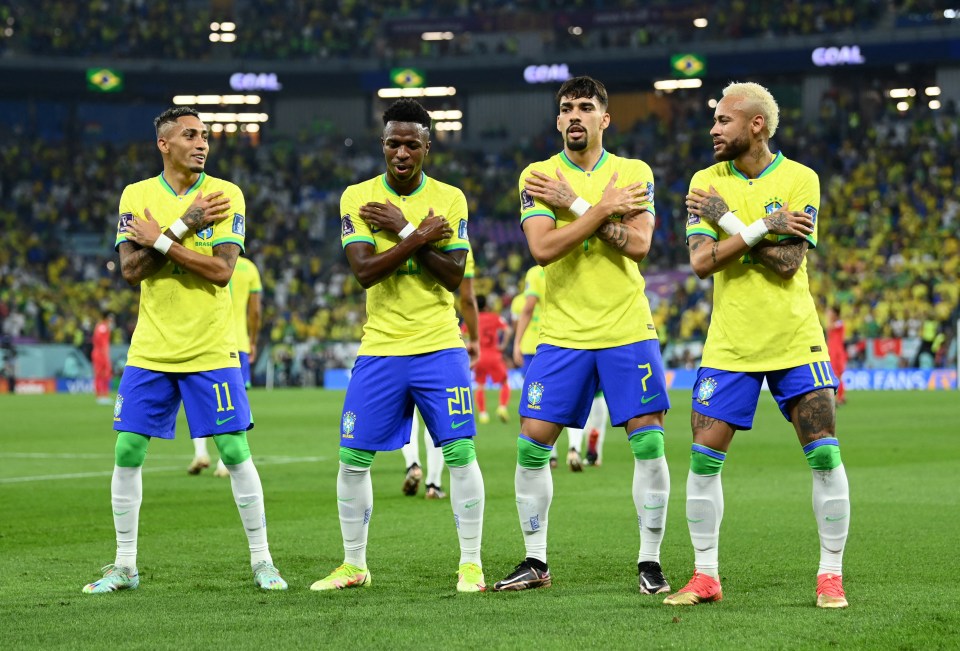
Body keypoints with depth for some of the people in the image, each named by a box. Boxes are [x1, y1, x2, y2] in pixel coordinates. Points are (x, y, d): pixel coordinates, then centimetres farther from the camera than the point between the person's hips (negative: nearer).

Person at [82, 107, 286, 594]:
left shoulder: (226, 194, -3)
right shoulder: (136, 195, 4)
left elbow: (222, 270, -13)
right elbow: (131, 270, -7)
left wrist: (159, 240, -14)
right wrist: (183, 228, -15)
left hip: (210, 351, -2)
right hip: (150, 349, 2)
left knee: (235, 452, -4)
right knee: (127, 452, 1)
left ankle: (261, 561, 8)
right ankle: (124, 566, 13)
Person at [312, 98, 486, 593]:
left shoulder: (449, 199, 0)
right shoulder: (357, 198, 0)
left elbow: (453, 276, -9)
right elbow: (364, 271, -12)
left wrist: (403, 229, -15)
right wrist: (420, 236, -17)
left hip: (439, 347, -1)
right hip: (380, 349, 1)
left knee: (460, 451, -9)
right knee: (353, 459, 2)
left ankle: (471, 564, 0)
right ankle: (354, 565, 17)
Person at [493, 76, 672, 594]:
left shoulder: (634, 173, 2)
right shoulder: (537, 176, 1)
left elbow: (639, 244, -12)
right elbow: (542, 248, -13)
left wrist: (575, 205, -14)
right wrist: (604, 208, -16)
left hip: (628, 331, 0)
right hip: (562, 333, 0)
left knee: (649, 444, -6)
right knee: (531, 445, -3)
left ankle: (650, 561, 6)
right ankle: (535, 562, 10)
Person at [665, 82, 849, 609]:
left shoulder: (799, 180, -4)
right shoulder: (706, 182, 2)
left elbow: (787, 262, -15)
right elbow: (701, 261, -9)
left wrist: (730, 221, -16)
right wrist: (763, 227, -17)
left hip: (795, 342, -2)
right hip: (730, 344, 2)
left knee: (825, 455, -7)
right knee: (703, 460, -3)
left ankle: (831, 574, 4)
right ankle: (705, 575, 10)